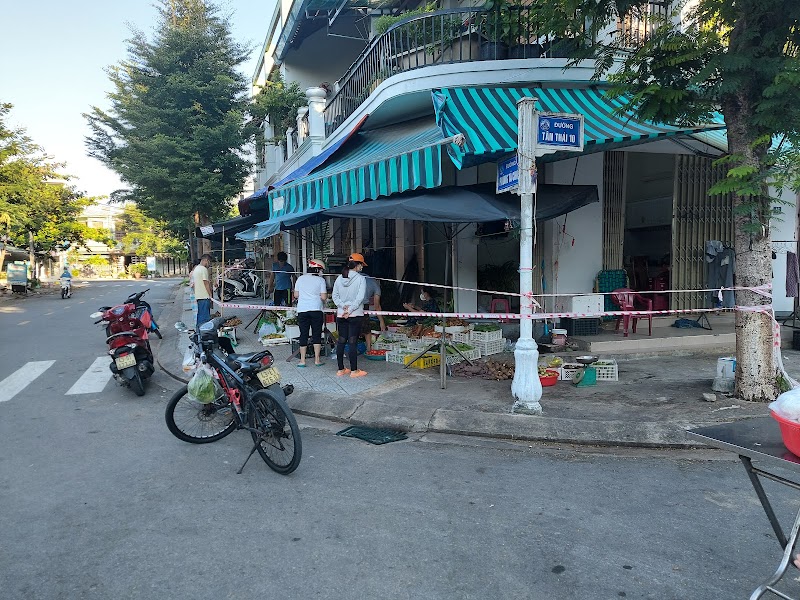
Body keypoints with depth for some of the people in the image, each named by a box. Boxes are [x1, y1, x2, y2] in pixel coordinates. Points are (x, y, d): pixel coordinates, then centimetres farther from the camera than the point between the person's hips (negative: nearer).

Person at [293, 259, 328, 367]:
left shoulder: (300, 278, 9)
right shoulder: (320, 280, 0)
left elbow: (296, 295, 10)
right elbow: (323, 297, -5)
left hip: (302, 310, 2)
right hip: (316, 310, -2)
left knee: (303, 335, 6)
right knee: (317, 335, 6)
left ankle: (302, 360, 8)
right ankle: (317, 360, 6)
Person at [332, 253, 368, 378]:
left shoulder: (339, 278, 5)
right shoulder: (360, 278, -9)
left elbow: (335, 296, 3)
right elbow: (360, 297, -14)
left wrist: (343, 306, -5)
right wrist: (350, 309, -11)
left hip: (341, 315, 5)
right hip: (355, 315, -5)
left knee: (341, 341, 10)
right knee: (353, 342, -1)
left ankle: (341, 369, 16)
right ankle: (354, 370, 5)